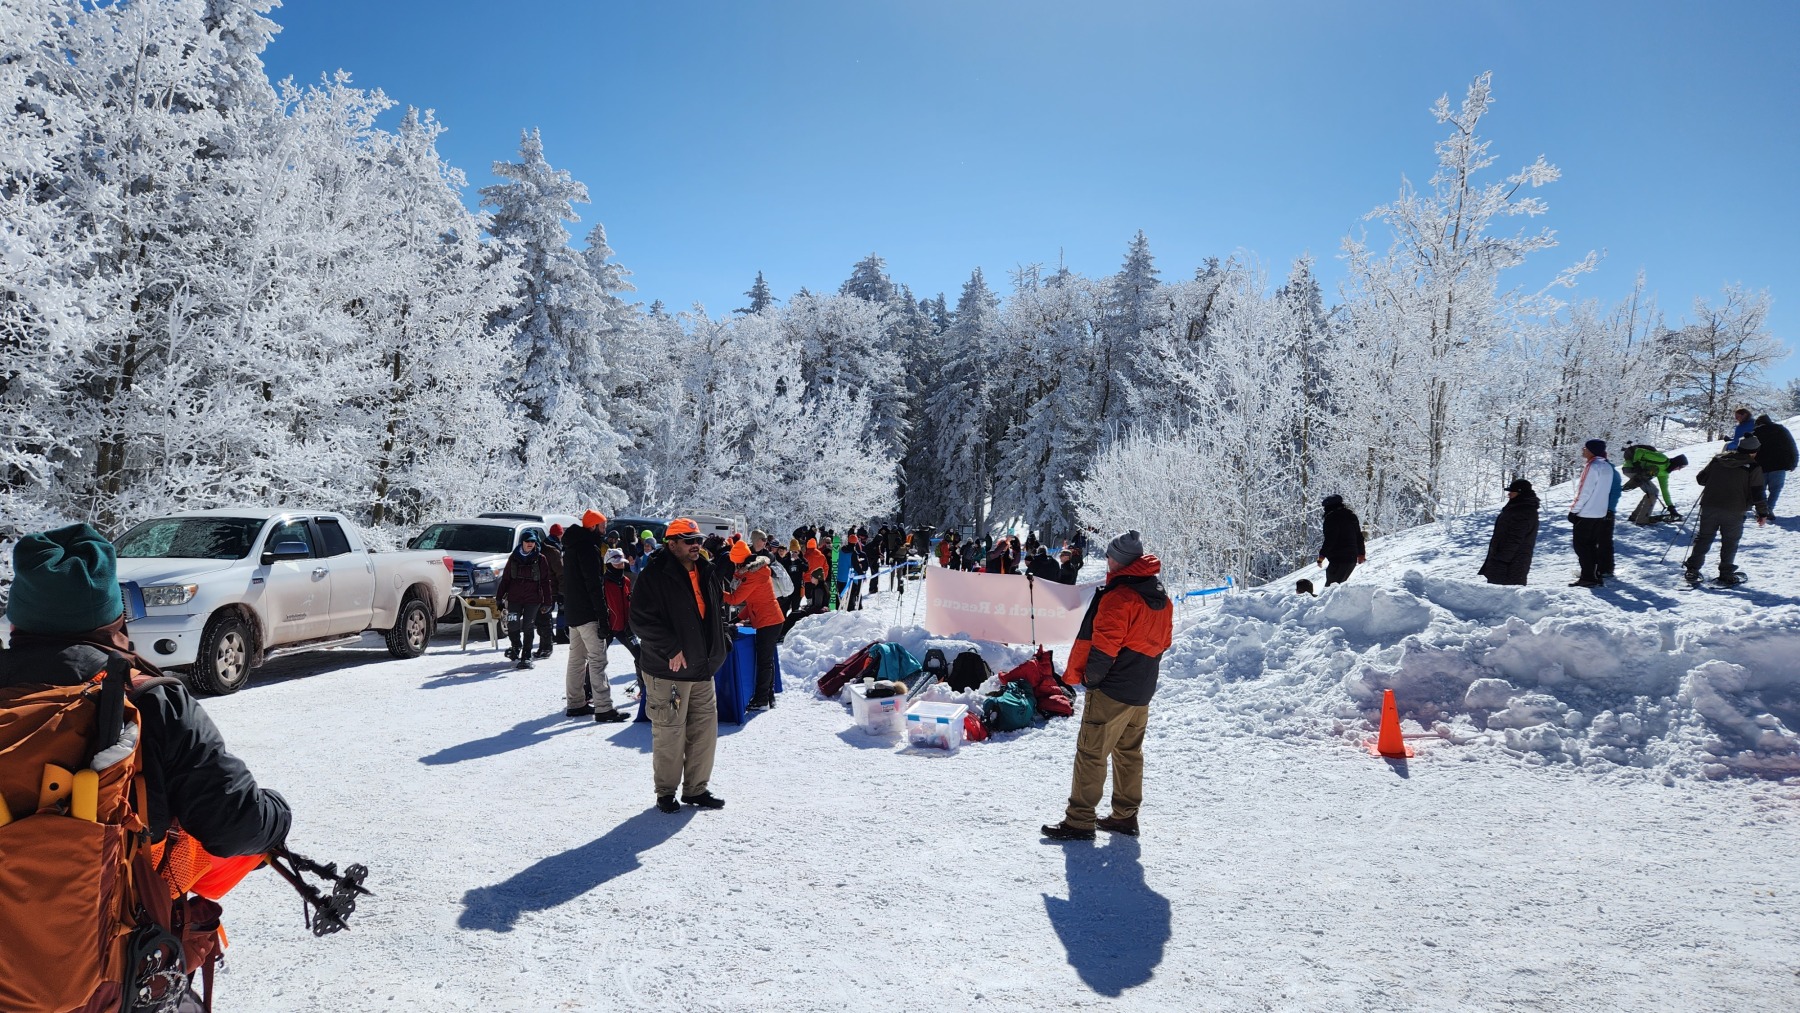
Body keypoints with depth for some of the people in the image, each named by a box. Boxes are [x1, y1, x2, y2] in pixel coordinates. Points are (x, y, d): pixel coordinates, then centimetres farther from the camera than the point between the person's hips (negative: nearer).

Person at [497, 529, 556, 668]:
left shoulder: (540, 559, 0)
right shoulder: (514, 557, 6)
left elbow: (546, 582, 0)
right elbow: (505, 578, 11)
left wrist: (547, 601, -3)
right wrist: (500, 597, 9)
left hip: (533, 599, -2)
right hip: (514, 598, 2)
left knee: (528, 628, 0)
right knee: (512, 625, -4)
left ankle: (526, 657, 10)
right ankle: (516, 647, 25)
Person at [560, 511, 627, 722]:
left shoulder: (572, 547, 16)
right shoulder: (588, 548, -15)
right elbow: (595, 586, -21)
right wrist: (604, 617, -21)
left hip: (573, 612, 10)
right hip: (588, 614, -10)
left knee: (576, 657, 15)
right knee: (597, 659, -10)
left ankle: (575, 703, 22)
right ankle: (603, 708, -11)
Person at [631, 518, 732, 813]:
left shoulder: (708, 573, 11)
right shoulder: (654, 576, -12)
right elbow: (641, 620, -18)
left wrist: (719, 643, 15)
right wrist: (671, 649, -21)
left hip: (703, 667, 7)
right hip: (668, 669, -7)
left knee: (705, 728, 11)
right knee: (669, 732, 0)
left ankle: (697, 788, 25)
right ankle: (666, 791, 17)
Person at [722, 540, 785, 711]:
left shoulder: (752, 576, -18)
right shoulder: (759, 570, 12)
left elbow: (735, 598, -16)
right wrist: (741, 617, 14)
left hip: (767, 623, -10)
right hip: (774, 620, 10)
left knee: (763, 662, -3)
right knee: (767, 661, 15)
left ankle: (761, 701, 2)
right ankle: (769, 697, 22)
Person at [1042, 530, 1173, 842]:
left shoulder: (1119, 596, -19)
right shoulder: (1161, 597, 9)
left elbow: (1103, 646, -21)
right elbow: (1162, 641, 16)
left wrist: (1085, 677, -9)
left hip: (1112, 690, -9)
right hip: (1143, 691, 9)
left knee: (1091, 753, -2)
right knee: (1129, 752, 17)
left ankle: (1079, 821, 1)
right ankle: (1125, 816, 25)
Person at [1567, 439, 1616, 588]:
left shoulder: (1593, 466, -17)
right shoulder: (1607, 466, 10)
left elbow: (1584, 492, -18)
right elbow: (1603, 491, 15)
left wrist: (1574, 510, -12)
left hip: (1585, 514, -8)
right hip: (1600, 514, 8)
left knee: (1581, 545, -1)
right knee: (1595, 545, 13)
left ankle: (1588, 577, -4)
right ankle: (1596, 575, 15)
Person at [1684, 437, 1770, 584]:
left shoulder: (1717, 459, 8)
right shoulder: (1753, 467, -2)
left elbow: (1700, 478, 13)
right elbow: (1757, 492, -4)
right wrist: (1763, 512, 4)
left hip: (1709, 506, 3)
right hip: (1733, 510, -3)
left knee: (1704, 538, 12)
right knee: (1730, 542, 9)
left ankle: (1692, 569, 9)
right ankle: (1726, 574, 10)